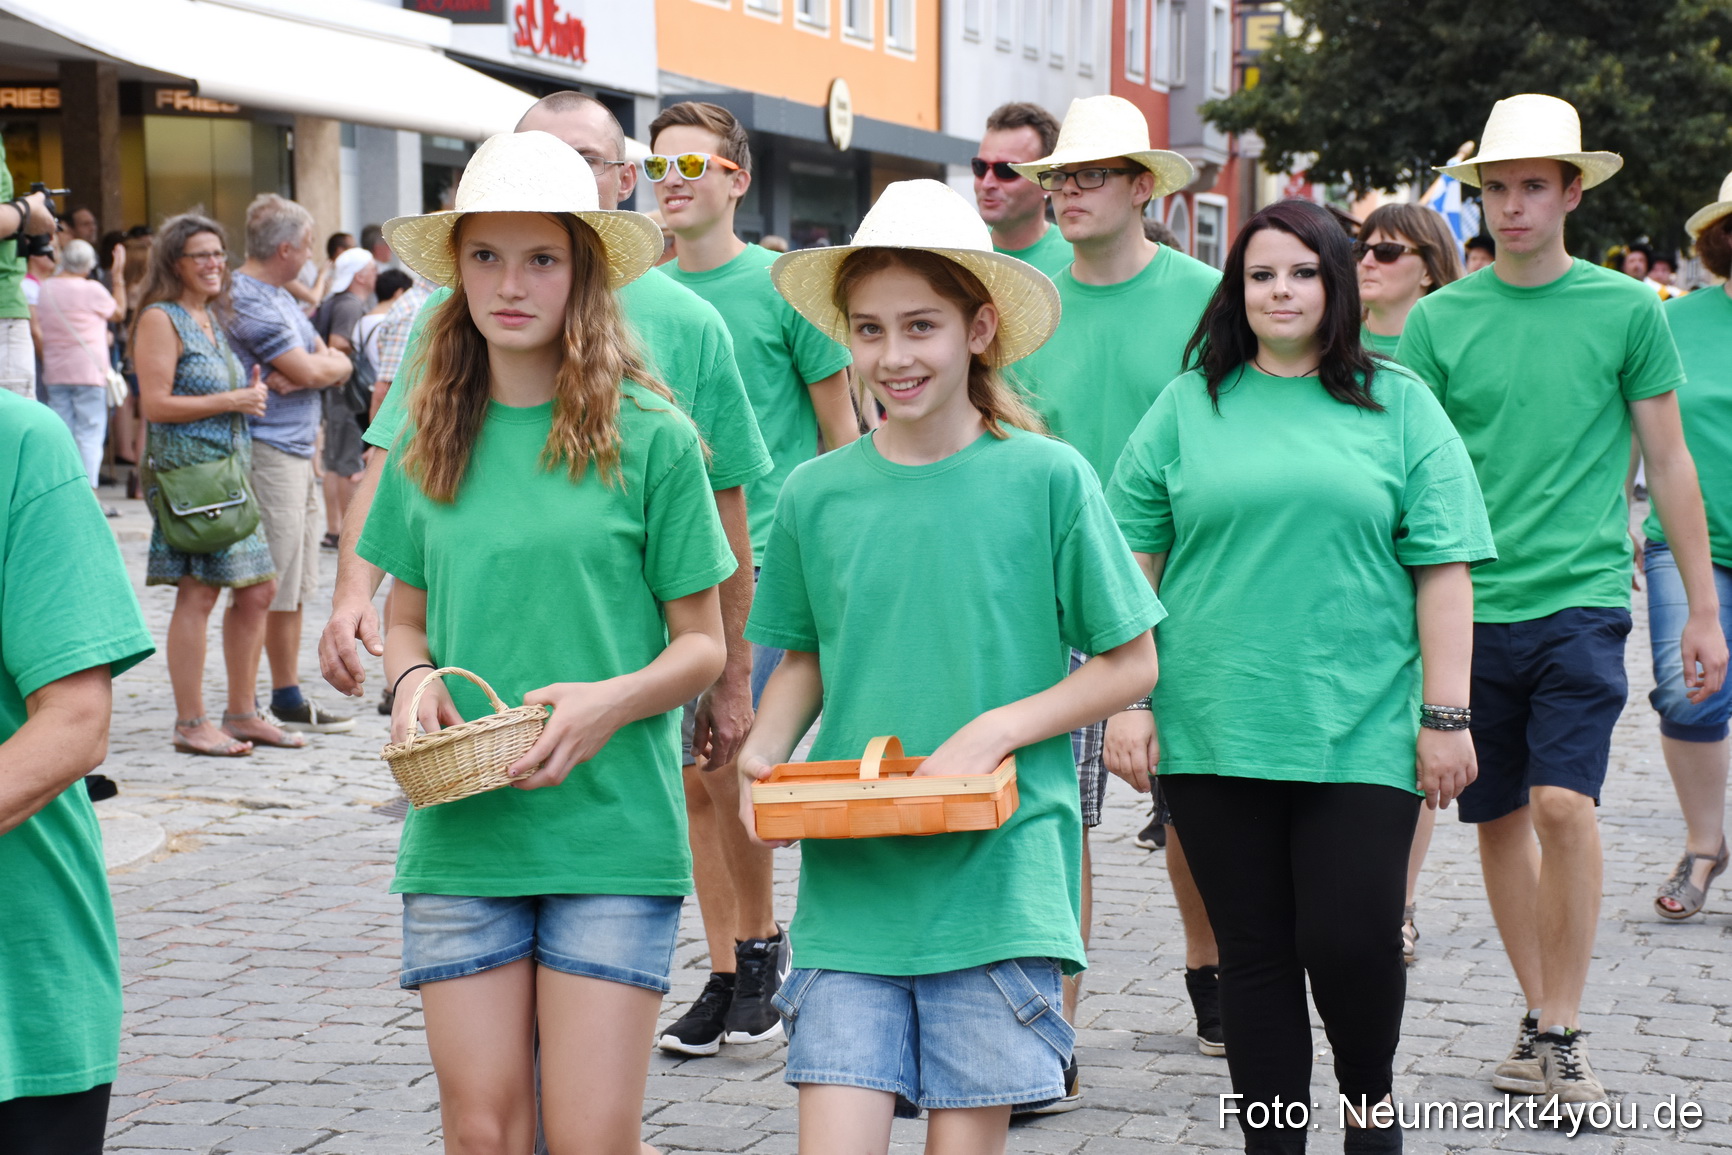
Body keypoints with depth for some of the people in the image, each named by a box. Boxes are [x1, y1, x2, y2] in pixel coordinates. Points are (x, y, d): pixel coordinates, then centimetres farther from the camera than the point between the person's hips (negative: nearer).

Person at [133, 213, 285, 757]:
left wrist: (253, 394, 10)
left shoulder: (212, 317, 19)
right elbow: (156, 404, -15)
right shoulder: (161, 320, -8)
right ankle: (190, 724, -3)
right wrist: (231, 401, -13)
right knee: (198, 593, -8)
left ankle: (241, 712, 19)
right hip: (186, 468, -9)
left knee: (258, 589, 9)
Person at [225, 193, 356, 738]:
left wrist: (309, 369, -10)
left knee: (294, 586, 15)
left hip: (298, 450, 10)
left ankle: (288, 696, 23)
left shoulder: (279, 296, 18)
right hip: (265, 452, -10)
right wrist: (326, 363, 5)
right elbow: (312, 372, -18)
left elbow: (337, 364, 12)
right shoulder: (247, 299, -15)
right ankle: (241, 710, -7)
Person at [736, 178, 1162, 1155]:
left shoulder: (1048, 478, -4)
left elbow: (1131, 665, 2)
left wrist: (996, 730, -11)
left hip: (1000, 880, -2)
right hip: (850, 886, 2)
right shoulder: (816, 495, 4)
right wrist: (765, 751, -1)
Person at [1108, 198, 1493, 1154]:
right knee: (1253, 953, 6)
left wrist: (1445, 714, -3)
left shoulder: (1397, 405, 6)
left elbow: (1442, 567, 3)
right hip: (1214, 730, 1)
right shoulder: (1190, 404, 8)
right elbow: (1133, 557, 8)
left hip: (1360, 728, -1)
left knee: (1349, 940, -6)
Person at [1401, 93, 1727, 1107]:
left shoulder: (1627, 309, 2)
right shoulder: (1438, 319, 4)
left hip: (1581, 597, -2)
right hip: (1468, 601, 2)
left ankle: (1563, 1031, -3)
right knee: (1500, 818, 8)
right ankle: (1539, 1012, 23)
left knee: (1564, 804, -15)